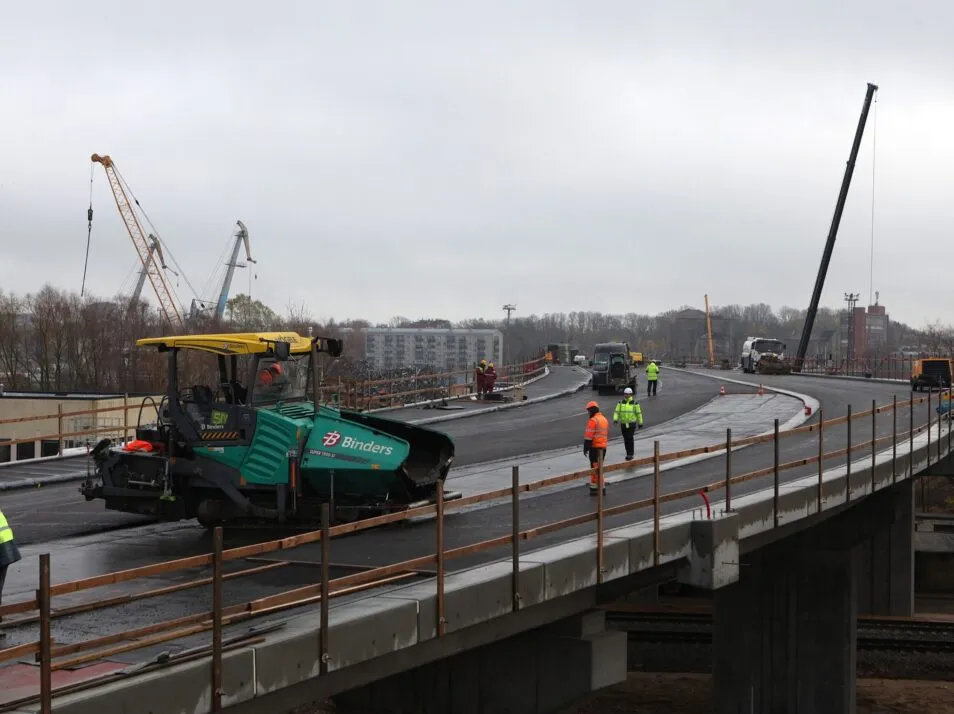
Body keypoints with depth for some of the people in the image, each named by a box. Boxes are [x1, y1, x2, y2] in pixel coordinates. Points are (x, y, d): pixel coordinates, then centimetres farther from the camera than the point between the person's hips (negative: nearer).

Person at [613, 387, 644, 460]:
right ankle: (629, 454, 20)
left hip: (631, 423, -4)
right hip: (623, 424, 4)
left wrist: (640, 423, 6)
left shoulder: (635, 403, -3)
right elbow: (617, 412, -1)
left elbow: (638, 413, 3)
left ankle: (630, 454, -10)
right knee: (626, 440, 8)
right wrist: (615, 419, -18)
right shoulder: (620, 403, 5)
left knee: (630, 438, -13)